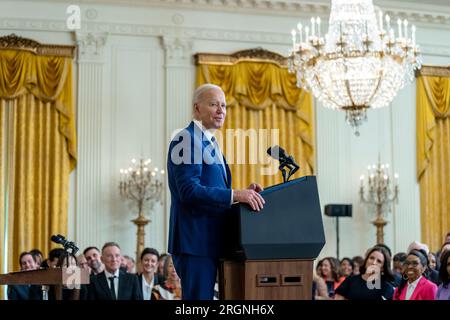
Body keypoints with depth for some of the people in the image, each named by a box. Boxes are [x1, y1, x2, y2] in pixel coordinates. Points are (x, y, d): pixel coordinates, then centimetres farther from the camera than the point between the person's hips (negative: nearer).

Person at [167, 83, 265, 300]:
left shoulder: (208, 142, 19)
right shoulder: (186, 140, -11)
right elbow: (188, 190, -22)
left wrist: (243, 193, 4)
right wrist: (235, 195, -25)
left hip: (208, 241, 10)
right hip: (195, 241, -10)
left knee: (205, 296, 13)